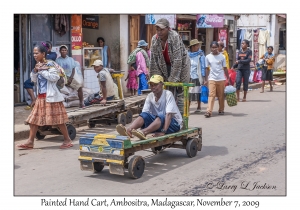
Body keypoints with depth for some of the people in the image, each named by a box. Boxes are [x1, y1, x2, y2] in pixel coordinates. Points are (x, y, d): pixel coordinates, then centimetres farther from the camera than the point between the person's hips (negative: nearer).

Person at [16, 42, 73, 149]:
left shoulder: (51, 64, -10)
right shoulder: (38, 65, 12)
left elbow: (55, 77, -21)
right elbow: (34, 79, 15)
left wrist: (42, 71, -17)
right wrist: (35, 70, -2)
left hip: (51, 96, -8)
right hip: (41, 96, 8)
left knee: (58, 120, -2)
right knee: (34, 118, 6)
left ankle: (67, 140, 9)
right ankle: (30, 141, 12)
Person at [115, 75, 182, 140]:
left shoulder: (168, 94, -14)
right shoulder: (150, 96, 1)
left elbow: (169, 115, -23)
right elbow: (144, 113, -8)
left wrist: (163, 131, -34)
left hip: (174, 123, -5)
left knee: (161, 117, -36)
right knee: (145, 115, -22)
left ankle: (144, 132, -60)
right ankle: (129, 130, -48)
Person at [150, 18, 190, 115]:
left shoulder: (175, 37, -25)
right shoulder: (154, 39, -10)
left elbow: (177, 60, -27)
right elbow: (153, 61, -4)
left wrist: (173, 79, -27)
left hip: (181, 66, -4)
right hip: (166, 66, 5)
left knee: (180, 93, -8)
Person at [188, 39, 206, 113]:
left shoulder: (201, 54, -1)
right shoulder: (188, 55, 8)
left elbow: (203, 66, -1)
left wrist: (203, 76, -6)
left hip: (198, 76, -2)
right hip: (189, 76, 3)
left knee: (198, 92, 3)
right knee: (188, 92, -1)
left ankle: (199, 107, 15)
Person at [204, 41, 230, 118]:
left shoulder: (222, 56, 1)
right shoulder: (208, 57, 3)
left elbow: (225, 68, 5)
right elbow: (207, 69, 7)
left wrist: (228, 79, 3)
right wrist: (206, 80, 4)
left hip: (221, 79, 1)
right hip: (212, 79, 0)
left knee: (221, 95, 7)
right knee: (211, 95, -10)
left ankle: (221, 110, 20)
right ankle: (209, 111, -16)